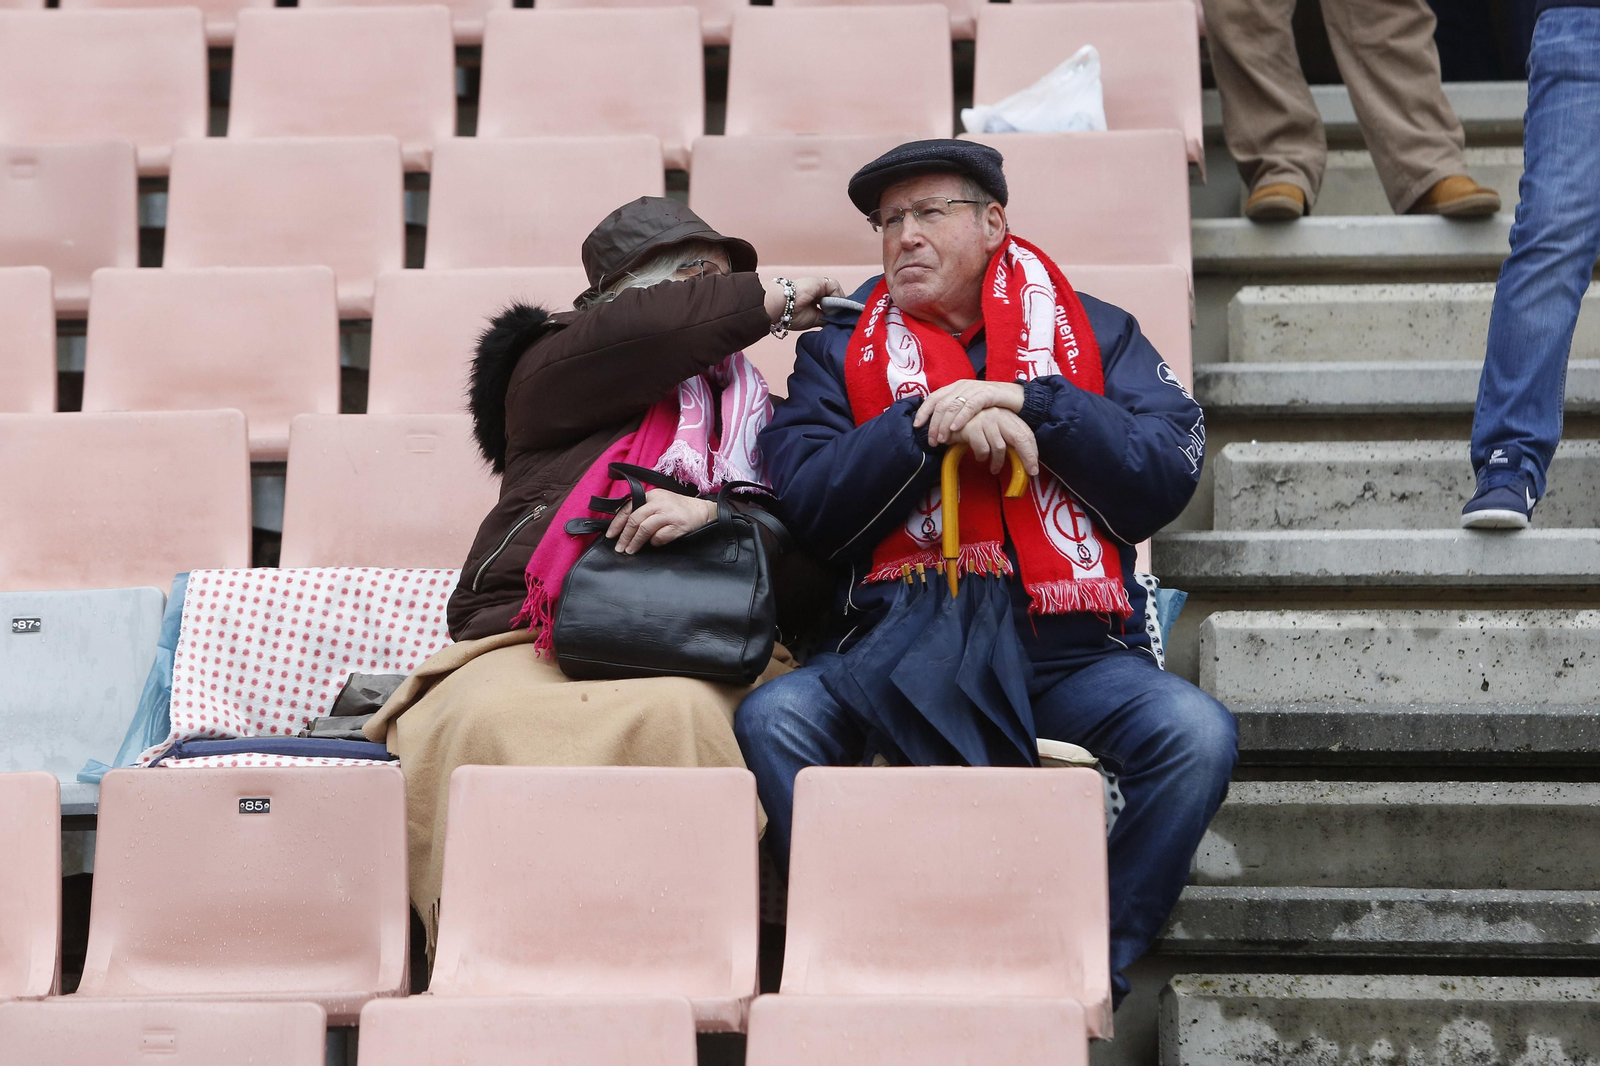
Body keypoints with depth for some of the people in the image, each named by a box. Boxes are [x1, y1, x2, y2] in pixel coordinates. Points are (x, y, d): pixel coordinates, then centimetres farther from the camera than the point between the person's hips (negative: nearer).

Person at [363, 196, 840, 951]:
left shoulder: (748, 409, 24)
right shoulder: (548, 372, 17)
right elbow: (637, 332, -5)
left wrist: (715, 512, -13)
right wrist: (779, 298, 8)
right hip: (528, 647, -1)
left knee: (681, 712, -36)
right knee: (489, 724, -35)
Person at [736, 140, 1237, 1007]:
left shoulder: (1092, 334, 16)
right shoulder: (838, 352, 17)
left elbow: (1165, 482, 2)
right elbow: (806, 507, 2)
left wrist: (1030, 404, -6)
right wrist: (932, 423, -8)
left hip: (1071, 651, 0)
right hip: (895, 646, 0)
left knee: (1196, 734, -29)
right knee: (772, 720, -29)